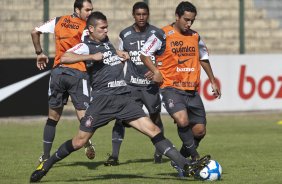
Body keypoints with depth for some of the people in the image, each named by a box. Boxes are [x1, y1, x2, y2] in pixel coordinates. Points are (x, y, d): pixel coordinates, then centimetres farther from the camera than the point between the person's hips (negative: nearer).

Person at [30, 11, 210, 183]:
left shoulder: (107, 42, 19)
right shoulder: (86, 46, -2)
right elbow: (64, 58, -22)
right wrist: (92, 57, -21)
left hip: (124, 98, 6)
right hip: (102, 99, -6)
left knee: (153, 130, -5)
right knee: (79, 141, -4)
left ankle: (187, 165, -10)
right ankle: (45, 166, 15)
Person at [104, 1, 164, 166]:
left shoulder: (156, 33, -2)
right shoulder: (125, 35, 4)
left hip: (151, 83, -1)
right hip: (131, 83, 1)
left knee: (155, 117, 7)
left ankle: (158, 153, 27)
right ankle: (114, 156, -13)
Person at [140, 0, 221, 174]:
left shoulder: (195, 37, 11)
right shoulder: (163, 35, -5)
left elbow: (204, 58, 26)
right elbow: (144, 55, 2)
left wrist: (213, 81, 26)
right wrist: (156, 71, -11)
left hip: (192, 90, 5)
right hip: (171, 88, -5)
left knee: (199, 130, 0)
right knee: (183, 121, -29)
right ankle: (195, 158, -11)